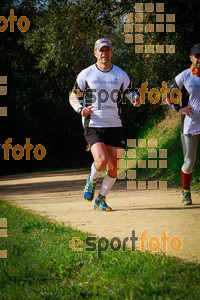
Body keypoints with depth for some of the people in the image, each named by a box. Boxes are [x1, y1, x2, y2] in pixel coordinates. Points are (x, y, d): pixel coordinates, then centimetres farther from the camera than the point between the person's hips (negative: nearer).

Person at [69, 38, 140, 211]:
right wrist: (81, 109, -11)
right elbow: (74, 96, 9)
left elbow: (130, 91, 16)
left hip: (115, 126, 3)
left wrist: (136, 99, -9)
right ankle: (92, 181, 12)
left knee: (113, 167, 0)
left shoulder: (120, 75, 7)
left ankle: (100, 200, 18)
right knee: (101, 160, -22)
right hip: (93, 126, -3)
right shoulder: (86, 74, 1)